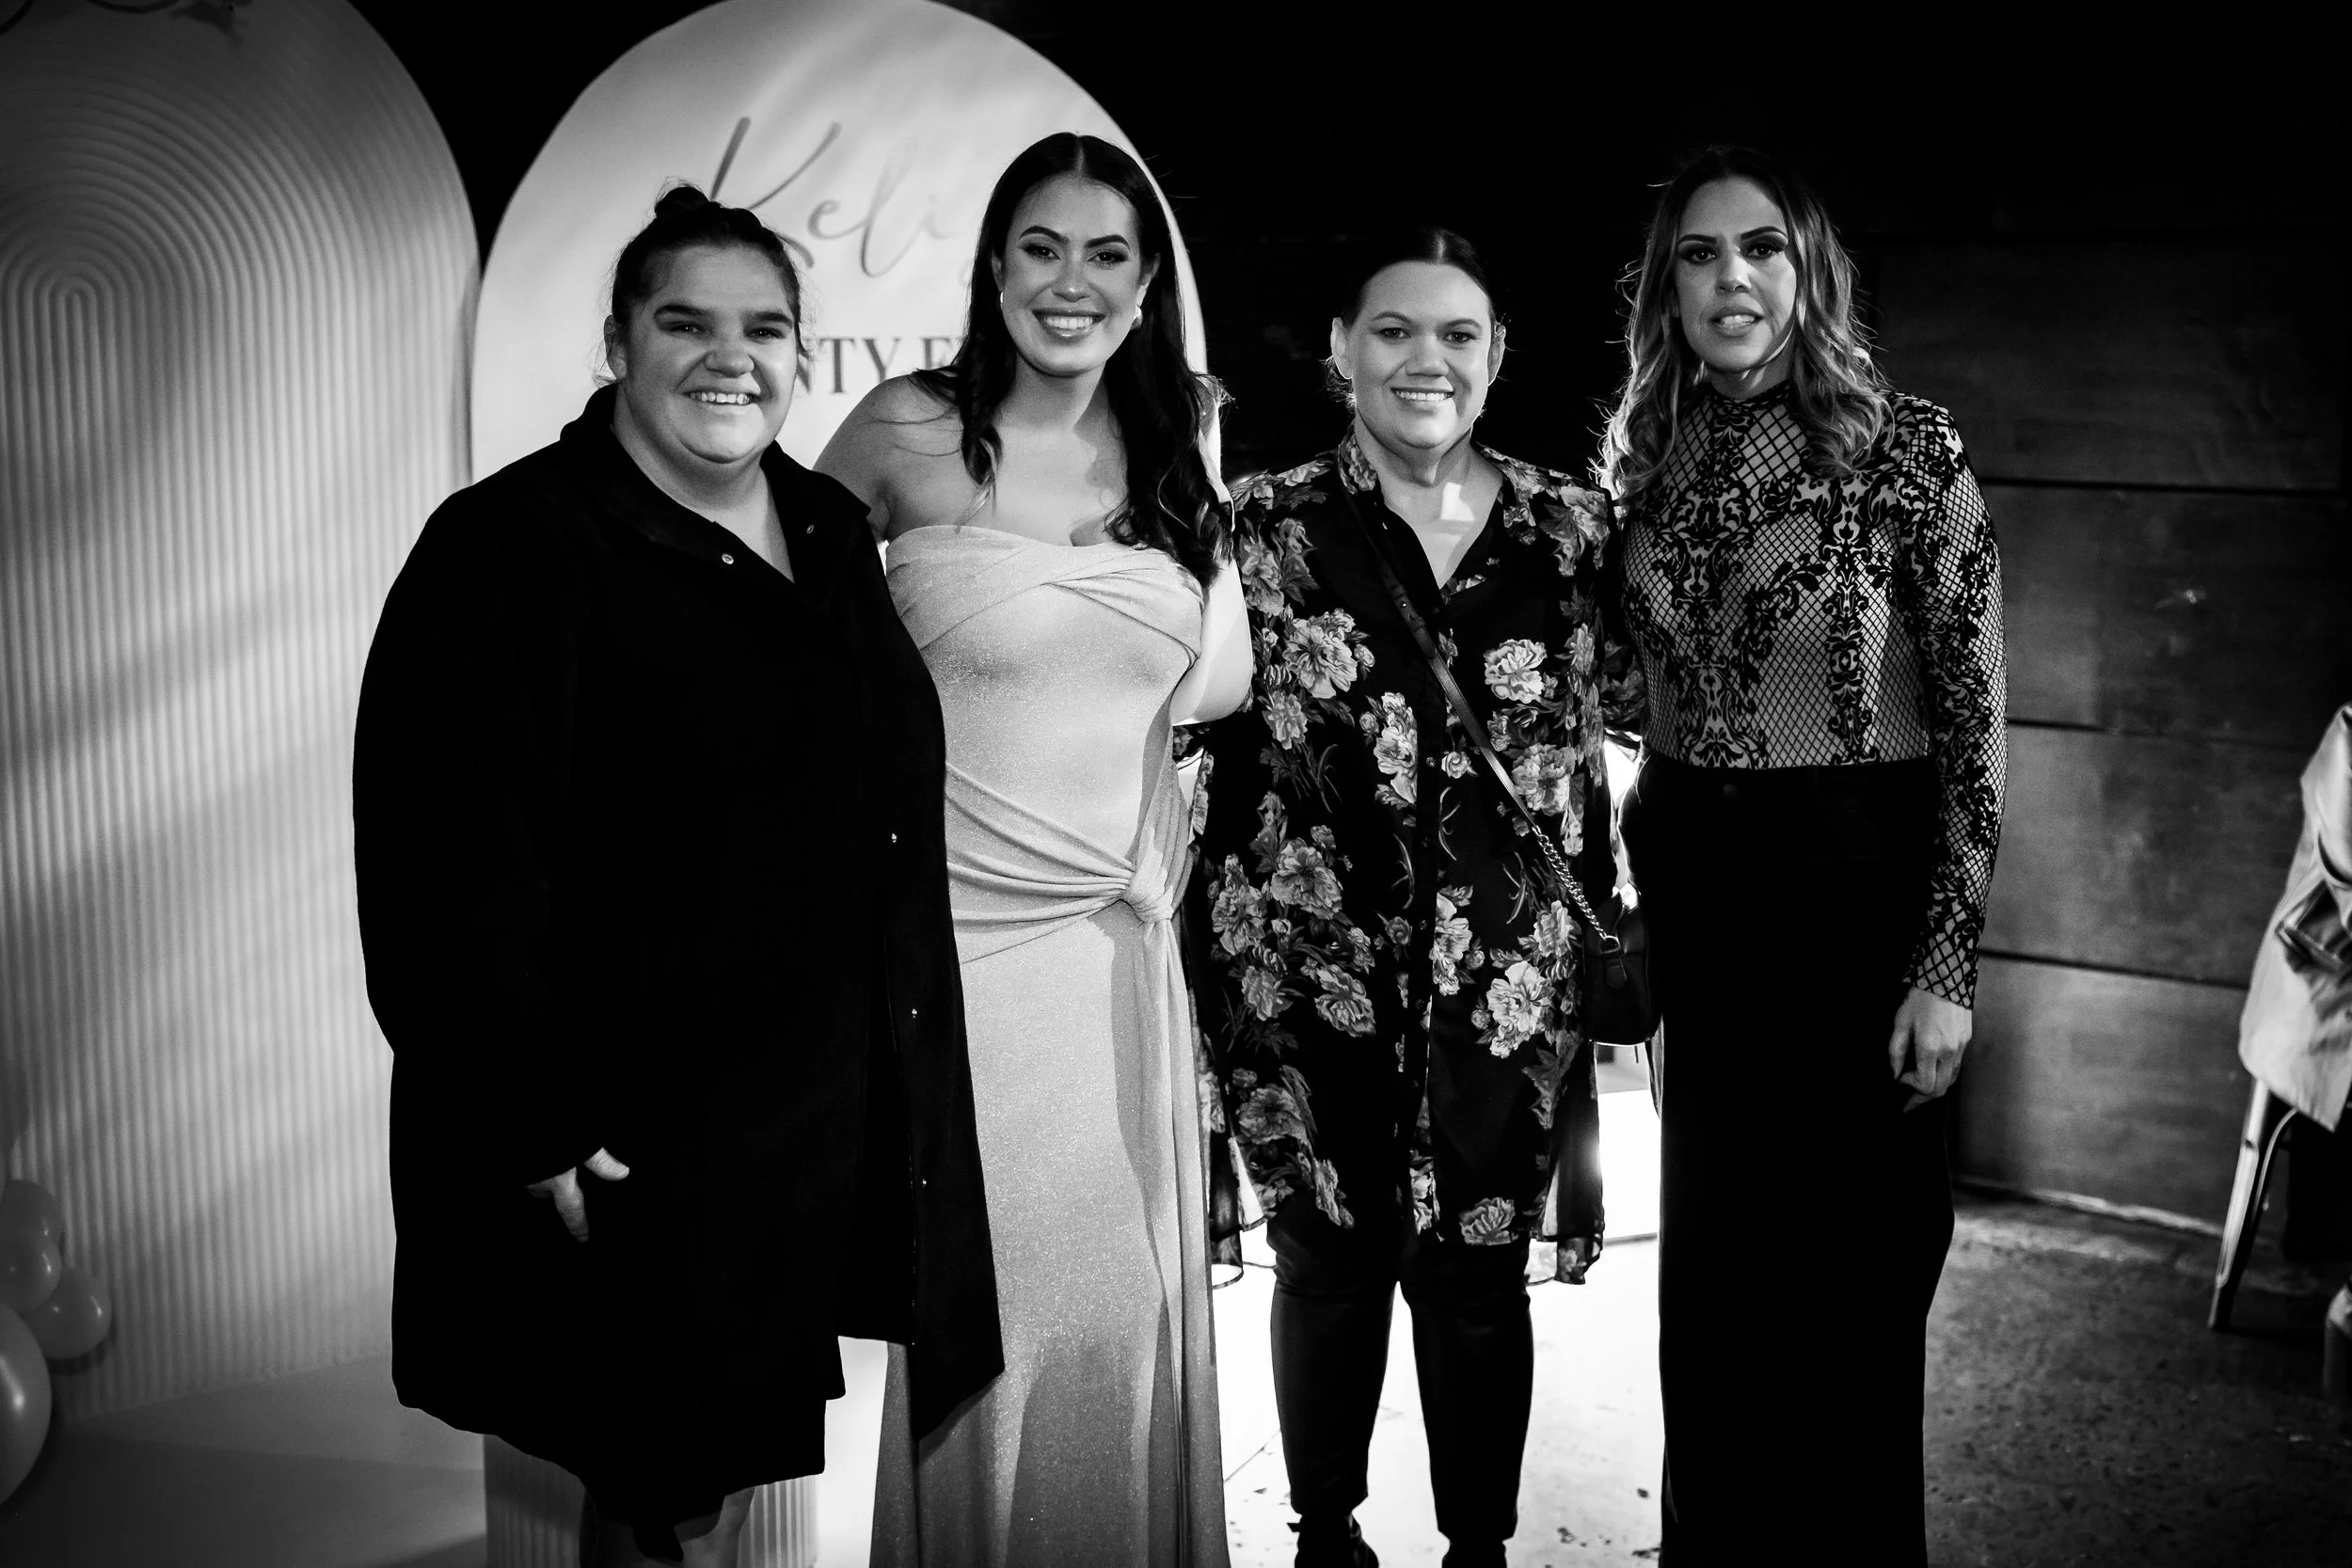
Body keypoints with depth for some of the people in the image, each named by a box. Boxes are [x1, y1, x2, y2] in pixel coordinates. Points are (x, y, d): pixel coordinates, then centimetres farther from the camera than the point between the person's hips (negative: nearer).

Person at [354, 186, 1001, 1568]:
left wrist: (895, 1077, 16)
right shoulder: (514, 546, -13)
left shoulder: (832, 534, 9)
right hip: (634, 1129, -6)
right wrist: (536, 1131, -22)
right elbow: (456, 872, -18)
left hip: (832, 1117, 7)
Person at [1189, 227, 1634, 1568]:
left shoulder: (1571, 530, 4)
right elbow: (1209, 730, 1)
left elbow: (1597, 740, 10)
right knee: (1330, 1261, 12)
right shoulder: (1268, 527, -1)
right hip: (1315, 975, -1)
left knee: (1480, 1275, 8)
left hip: (1511, 987, 1)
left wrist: (1603, 942, 8)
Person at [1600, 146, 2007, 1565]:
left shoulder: (1906, 451, -10)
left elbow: (1977, 721, -10)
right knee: (1708, 1249, 15)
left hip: (1856, 887, -5)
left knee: (1857, 1260, 7)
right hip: (1692, 899, 5)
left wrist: (1949, 967, -12)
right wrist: (1627, 891, 12)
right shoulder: (1653, 463, 5)